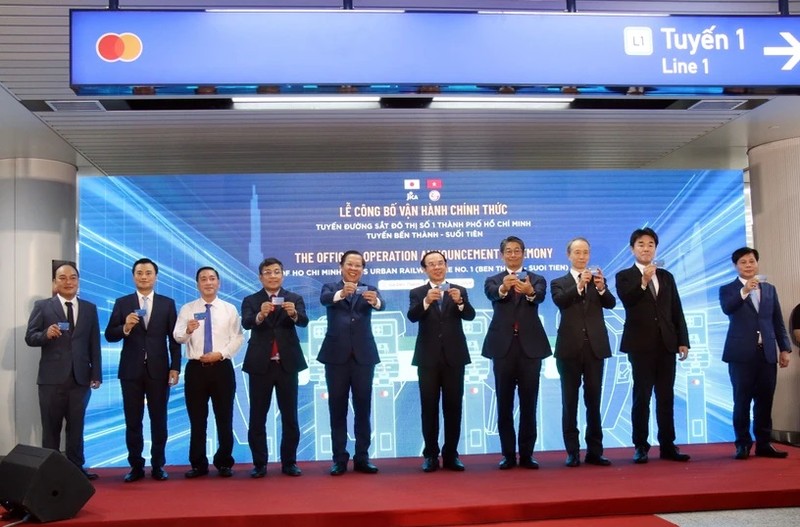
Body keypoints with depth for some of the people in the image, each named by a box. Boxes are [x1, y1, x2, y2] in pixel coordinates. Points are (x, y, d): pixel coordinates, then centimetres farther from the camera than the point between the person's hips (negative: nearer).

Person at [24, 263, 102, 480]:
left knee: (76, 426, 8)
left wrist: (96, 373, 2)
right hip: (52, 377, -2)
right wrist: (46, 334, -23)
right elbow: (30, 337, -1)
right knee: (51, 427, 7)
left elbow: (94, 344, 7)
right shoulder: (42, 306, 3)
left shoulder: (90, 308, 9)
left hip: (80, 377, 2)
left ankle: (76, 467, 14)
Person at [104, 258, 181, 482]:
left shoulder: (167, 303, 4)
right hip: (131, 370, 0)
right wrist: (126, 327, -20)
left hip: (159, 370, 0)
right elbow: (109, 335, 0)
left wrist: (175, 368, -4)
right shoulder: (122, 303, 4)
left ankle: (158, 466, 15)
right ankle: (136, 466, 16)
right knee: (133, 422, 6)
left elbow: (174, 338, 2)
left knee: (159, 421, 6)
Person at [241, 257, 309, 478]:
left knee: (290, 416, 5)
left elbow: (304, 321, -12)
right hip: (260, 365, 0)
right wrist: (261, 315, -35)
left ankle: (289, 462, 14)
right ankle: (259, 463, 13)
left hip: (287, 364, 0)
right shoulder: (251, 301, 4)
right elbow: (246, 323, -14)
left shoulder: (295, 299, 4)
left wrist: (294, 314, -35)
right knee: (257, 418, 4)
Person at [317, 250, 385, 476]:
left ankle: (362, 458, 14)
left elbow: (381, 304, -14)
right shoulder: (330, 288, 6)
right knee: (337, 409, 4)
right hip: (336, 356, -1)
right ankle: (339, 459, 12)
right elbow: (324, 299, -18)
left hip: (363, 356, 1)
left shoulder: (368, 290, 8)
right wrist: (341, 293, -39)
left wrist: (375, 300, -38)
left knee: (363, 408, 5)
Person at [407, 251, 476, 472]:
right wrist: (427, 301, -32)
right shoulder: (417, 293, 4)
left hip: (454, 357, 1)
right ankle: (431, 455, 10)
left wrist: (459, 302, -28)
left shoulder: (459, 290, 7)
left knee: (453, 407, 4)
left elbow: (470, 315, -8)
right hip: (428, 358, -1)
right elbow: (412, 316, -14)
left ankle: (451, 454, 13)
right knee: (429, 408, 3)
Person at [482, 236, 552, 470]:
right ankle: (508, 454, 13)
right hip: (503, 346, 0)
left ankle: (527, 454, 13)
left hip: (530, 346, 0)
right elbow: (492, 293, -15)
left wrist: (529, 291, -40)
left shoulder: (536, 279, 8)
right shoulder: (493, 281, 8)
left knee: (529, 403, 4)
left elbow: (540, 296, -15)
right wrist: (504, 288, -40)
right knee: (504, 404, 5)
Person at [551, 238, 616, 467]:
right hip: (570, 348, -1)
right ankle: (572, 452, 8)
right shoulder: (559, 283, 7)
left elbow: (611, 303, -5)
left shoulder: (598, 280, 11)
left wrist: (601, 288, -24)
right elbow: (560, 301, -14)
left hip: (595, 347, 1)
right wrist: (579, 285, -27)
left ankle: (595, 451, 11)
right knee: (570, 402, 2)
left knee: (594, 401, 6)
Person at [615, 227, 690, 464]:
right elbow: (626, 300, -16)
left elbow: (677, 311, 12)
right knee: (642, 396, -2)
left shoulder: (666, 276, 14)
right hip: (641, 344, -4)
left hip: (666, 344, 4)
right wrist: (643, 282, -29)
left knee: (666, 397, 6)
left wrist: (683, 341, 5)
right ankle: (641, 446, 5)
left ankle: (667, 445, 13)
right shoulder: (625, 276, 3)